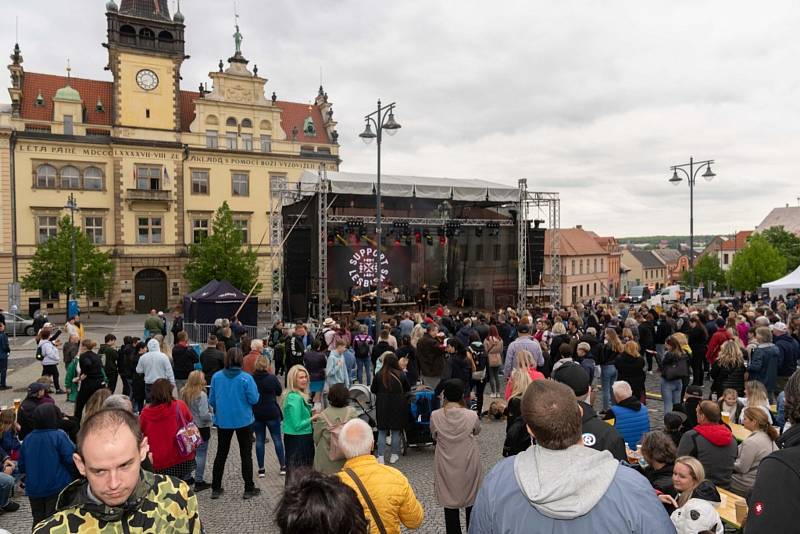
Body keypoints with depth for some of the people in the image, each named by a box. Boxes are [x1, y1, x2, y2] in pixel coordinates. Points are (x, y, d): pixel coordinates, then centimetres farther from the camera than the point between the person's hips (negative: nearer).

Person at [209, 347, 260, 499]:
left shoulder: (216, 377, -8)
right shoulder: (246, 378, -18)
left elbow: (212, 400, 0)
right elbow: (254, 399, -15)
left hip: (223, 421, 3)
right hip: (243, 421, -3)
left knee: (221, 454, 17)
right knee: (246, 454, 10)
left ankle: (216, 489, 23)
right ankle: (249, 489, 16)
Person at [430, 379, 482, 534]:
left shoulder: (435, 416, -16)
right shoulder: (471, 416, -18)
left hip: (446, 468, 0)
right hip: (468, 467, 0)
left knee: (450, 505, 15)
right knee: (471, 503, 20)